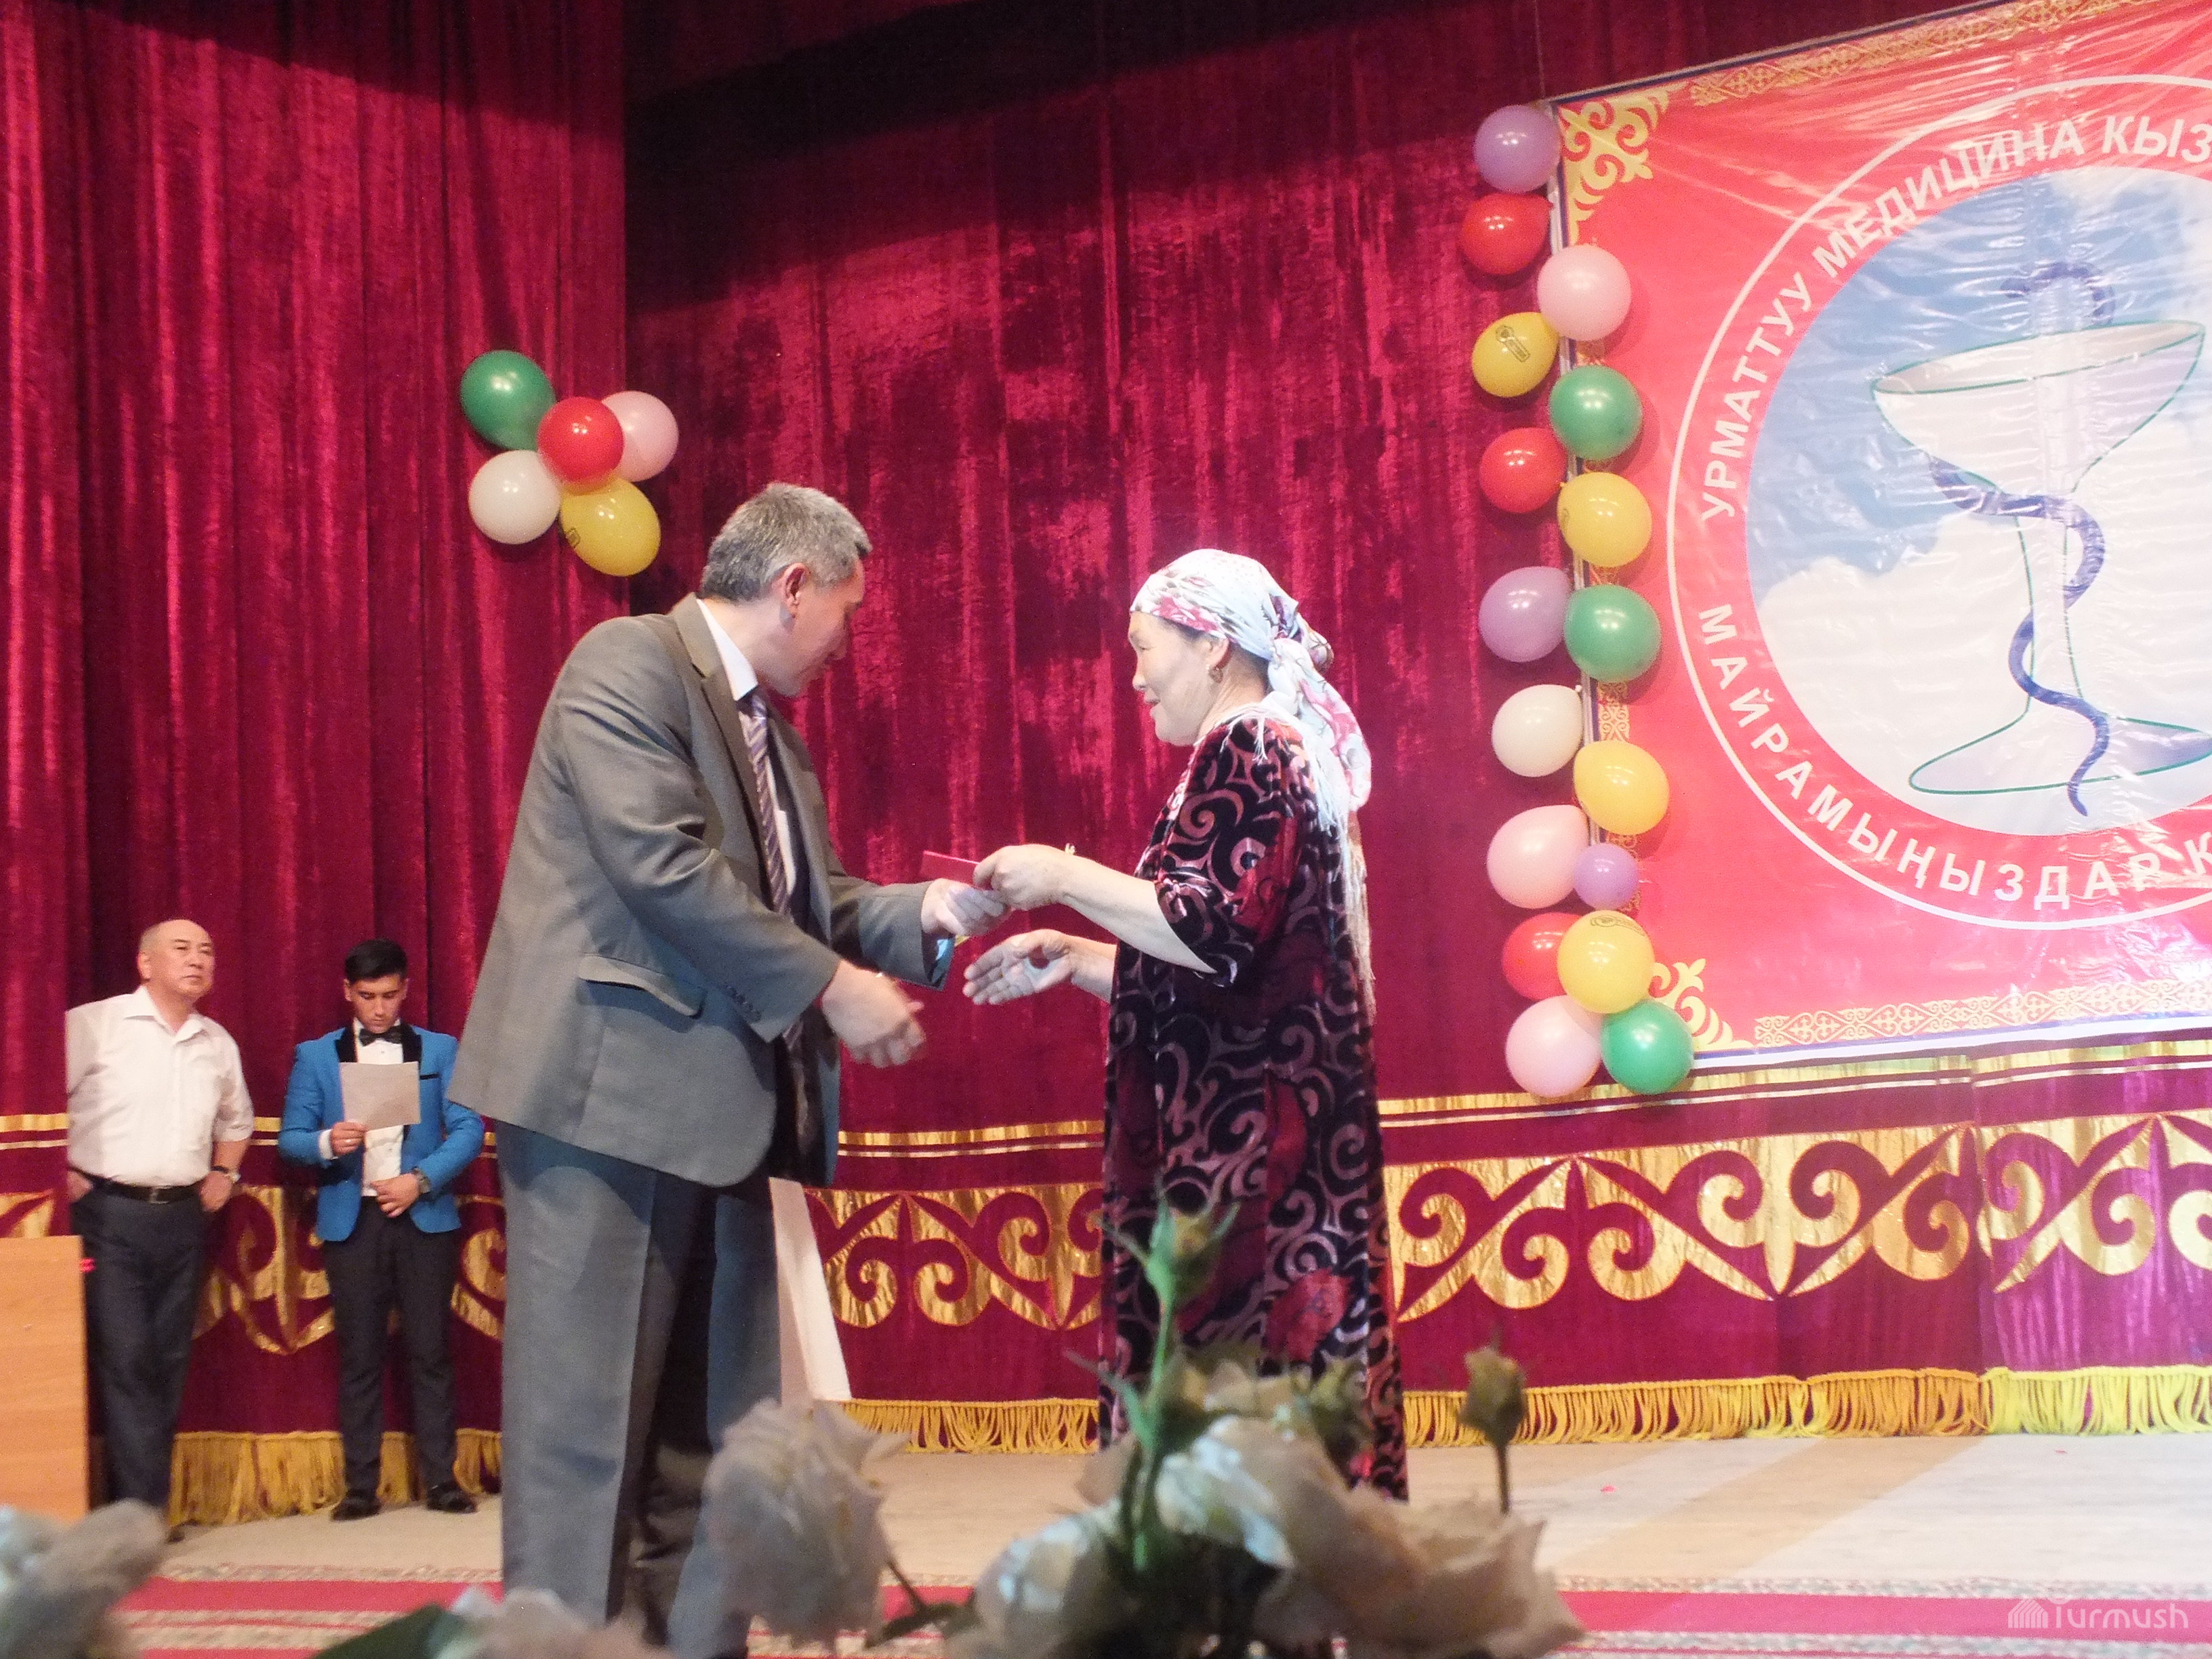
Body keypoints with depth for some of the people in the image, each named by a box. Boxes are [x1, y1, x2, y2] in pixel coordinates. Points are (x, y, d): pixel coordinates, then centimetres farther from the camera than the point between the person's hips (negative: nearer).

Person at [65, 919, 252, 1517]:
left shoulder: (217, 1043, 13)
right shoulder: (94, 1025, -5)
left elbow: (236, 1119, 30)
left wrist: (224, 1173, 16)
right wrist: (60, 1173, -11)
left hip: (182, 1218, 6)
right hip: (110, 1215, -6)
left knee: (168, 1361, 6)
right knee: (125, 1358, -10)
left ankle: (142, 1506, 14)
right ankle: (141, 1511, -8)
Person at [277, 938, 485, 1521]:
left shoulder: (439, 1050, 9)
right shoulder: (315, 1056, 9)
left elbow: (468, 1130, 2)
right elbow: (290, 1139, 4)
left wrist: (422, 1180, -12)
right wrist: (327, 1143, -17)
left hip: (424, 1216, 0)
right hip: (352, 1220, 0)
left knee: (430, 1351, 0)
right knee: (359, 1355, 3)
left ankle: (441, 1479, 4)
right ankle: (360, 1485, 7)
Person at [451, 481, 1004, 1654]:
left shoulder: (769, 733, 19)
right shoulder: (628, 664, -8)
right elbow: (665, 867, -19)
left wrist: (926, 913, 1)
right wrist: (834, 990, -16)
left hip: (720, 1115, 9)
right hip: (610, 1099, -9)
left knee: (708, 1448, 10)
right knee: (587, 1430, -5)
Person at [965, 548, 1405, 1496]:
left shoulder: (1245, 751, -8)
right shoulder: (1281, 754, 21)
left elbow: (1217, 931, -20)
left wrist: (1066, 878, -11)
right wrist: (1075, 959, 18)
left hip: (1240, 1130, -10)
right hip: (1265, 1124, 10)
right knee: (1280, 1377, 7)